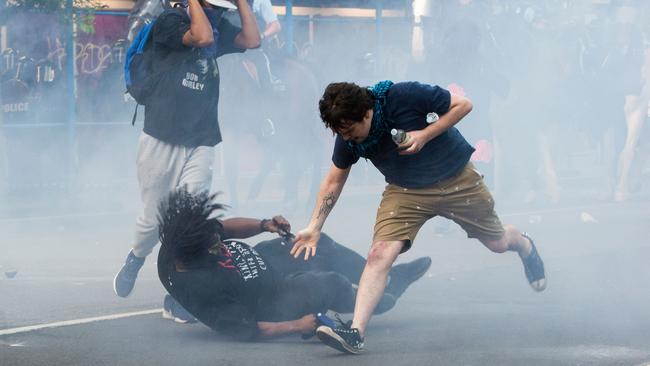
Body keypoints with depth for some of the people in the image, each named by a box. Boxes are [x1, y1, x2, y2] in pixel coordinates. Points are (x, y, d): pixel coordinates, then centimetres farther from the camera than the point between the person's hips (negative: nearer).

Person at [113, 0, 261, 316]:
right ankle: (135, 260, 37)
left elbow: (252, 40, -2)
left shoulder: (220, 28, 13)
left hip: (200, 145, 4)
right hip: (160, 143, -4)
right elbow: (202, 37, -23)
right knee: (153, 220, 5)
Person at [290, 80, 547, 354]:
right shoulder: (347, 139, -16)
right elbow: (334, 181, 0)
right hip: (406, 192, 2)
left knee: (497, 243, 15)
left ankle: (523, 244, 53)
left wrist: (425, 135, -28)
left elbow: (463, 105, -18)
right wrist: (314, 227, -4)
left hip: (457, 181, -2)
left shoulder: (404, 97, -29)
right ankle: (356, 333, -24)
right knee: (379, 254, -20)